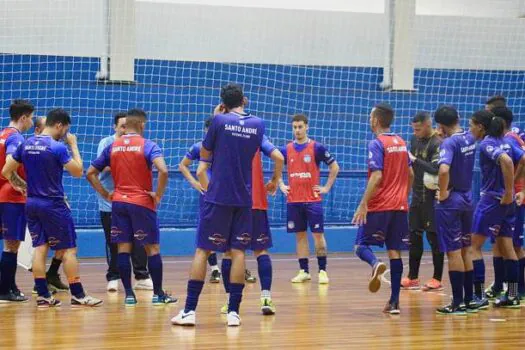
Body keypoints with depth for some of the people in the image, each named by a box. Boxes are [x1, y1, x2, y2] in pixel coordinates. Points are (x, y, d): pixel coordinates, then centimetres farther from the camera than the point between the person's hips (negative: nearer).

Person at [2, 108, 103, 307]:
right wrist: (74, 145, 0)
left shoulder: (26, 145, 5)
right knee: (69, 250, 0)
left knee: (39, 248, 7)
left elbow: (6, 171, 6)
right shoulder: (58, 147, -14)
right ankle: (77, 295, 1)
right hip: (53, 204, -6)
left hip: (32, 203, 6)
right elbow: (78, 171, -9)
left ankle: (43, 295, 5)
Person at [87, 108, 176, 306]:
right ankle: (158, 294, 8)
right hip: (142, 202, -4)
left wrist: (105, 195, 11)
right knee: (152, 248, 5)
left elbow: (90, 173, 8)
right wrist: (158, 195, -12)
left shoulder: (112, 147, 6)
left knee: (123, 248, 5)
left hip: (118, 203, 4)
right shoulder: (147, 146, -7)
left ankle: (128, 294, 3)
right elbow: (163, 171, -23)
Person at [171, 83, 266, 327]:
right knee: (238, 251, 5)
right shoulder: (258, 124, 5)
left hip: (218, 197, -3)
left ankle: (190, 310, -4)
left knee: (202, 250, 0)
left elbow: (204, 155, 6)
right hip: (244, 198, 3)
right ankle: (233, 311, 0)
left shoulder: (220, 121, -6)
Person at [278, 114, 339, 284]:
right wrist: (281, 185, 11)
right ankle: (304, 271, 10)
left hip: (313, 199, -3)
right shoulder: (287, 149, 7)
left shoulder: (317, 147, -4)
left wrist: (327, 187, -2)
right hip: (293, 200, 3)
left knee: (318, 234, -4)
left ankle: (322, 271, 1)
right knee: (300, 235, 6)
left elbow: (334, 167, 2)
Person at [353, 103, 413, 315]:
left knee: (361, 245, 3)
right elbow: (411, 174, 17)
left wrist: (363, 204, -18)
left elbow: (376, 176, -18)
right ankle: (394, 302, 1)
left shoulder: (377, 144, -10)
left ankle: (375, 265, -30)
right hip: (400, 206, 6)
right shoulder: (401, 143, 11)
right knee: (395, 251, 5)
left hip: (379, 206, -6)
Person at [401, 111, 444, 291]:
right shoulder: (415, 140, 10)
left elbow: (436, 169, -27)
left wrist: (416, 160, -22)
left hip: (431, 199, -8)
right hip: (417, 196, 8)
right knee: (414, 237, 11)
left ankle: (437, 280, 6)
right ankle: (412, 278, 17)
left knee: (434, 238, -1)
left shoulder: (437, 144, -15)